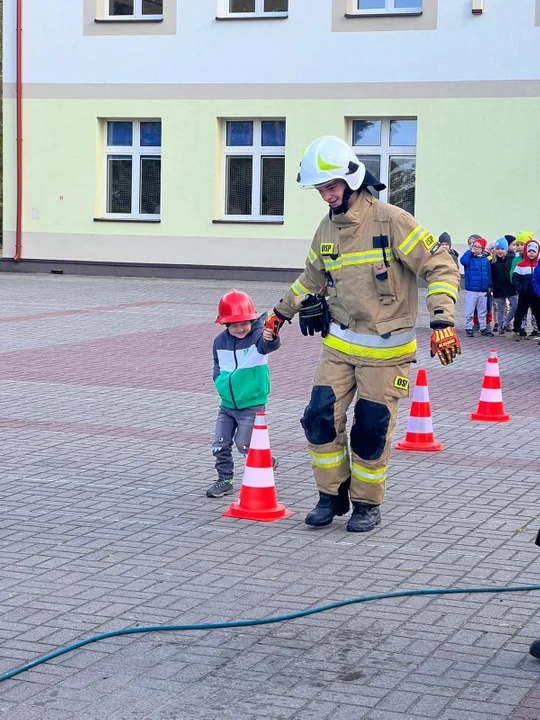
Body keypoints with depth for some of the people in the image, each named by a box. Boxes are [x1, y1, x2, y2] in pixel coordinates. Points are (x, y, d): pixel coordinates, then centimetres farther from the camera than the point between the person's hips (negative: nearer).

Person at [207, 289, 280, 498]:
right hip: (227, 404, 5)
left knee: (244, 445, -3)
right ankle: (224, 480, 18)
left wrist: (270, 339, -62)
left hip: (252, 405, -5)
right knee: (220, 444, 5)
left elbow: (267, 346, -40)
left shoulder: (257, 336, -15)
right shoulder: (220, 341, 1)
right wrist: (220, 381, 1)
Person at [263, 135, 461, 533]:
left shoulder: (391, 221, -14)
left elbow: (441, 266, -13)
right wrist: (281, 313, 32)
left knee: (371, 432, 0)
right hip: (339, 345, 5)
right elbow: (312, 278, 24)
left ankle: (367, 504, 20)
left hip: (385, 350, -5)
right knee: (320, 419, -2)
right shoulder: (327, 228, 6)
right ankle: (333, 495, 16)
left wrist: (442, 320, -24)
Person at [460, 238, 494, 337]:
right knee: (469, 312, 1)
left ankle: (483, 328, 22)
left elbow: (488, 273, 11)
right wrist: (470, 251, -17)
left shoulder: (485, 260, 6)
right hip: (471, 290, -4)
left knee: (483, 311, 14)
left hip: (483, 291, 4)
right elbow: (463, 261, -27)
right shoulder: (469, 258, -4)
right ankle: (468, 328, 9)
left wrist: (489, 285, 6)